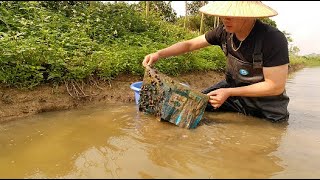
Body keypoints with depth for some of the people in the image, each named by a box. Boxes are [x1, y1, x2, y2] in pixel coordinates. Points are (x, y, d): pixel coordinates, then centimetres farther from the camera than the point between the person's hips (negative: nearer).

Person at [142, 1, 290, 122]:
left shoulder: (273, 39, -28)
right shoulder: (224, 31, -14)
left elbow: (276, 86, -25)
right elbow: (189, 44, -5)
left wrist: (229, 93, -28)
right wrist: (159, 54, -19)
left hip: (265, 101, -4)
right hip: (233, 87, 4)